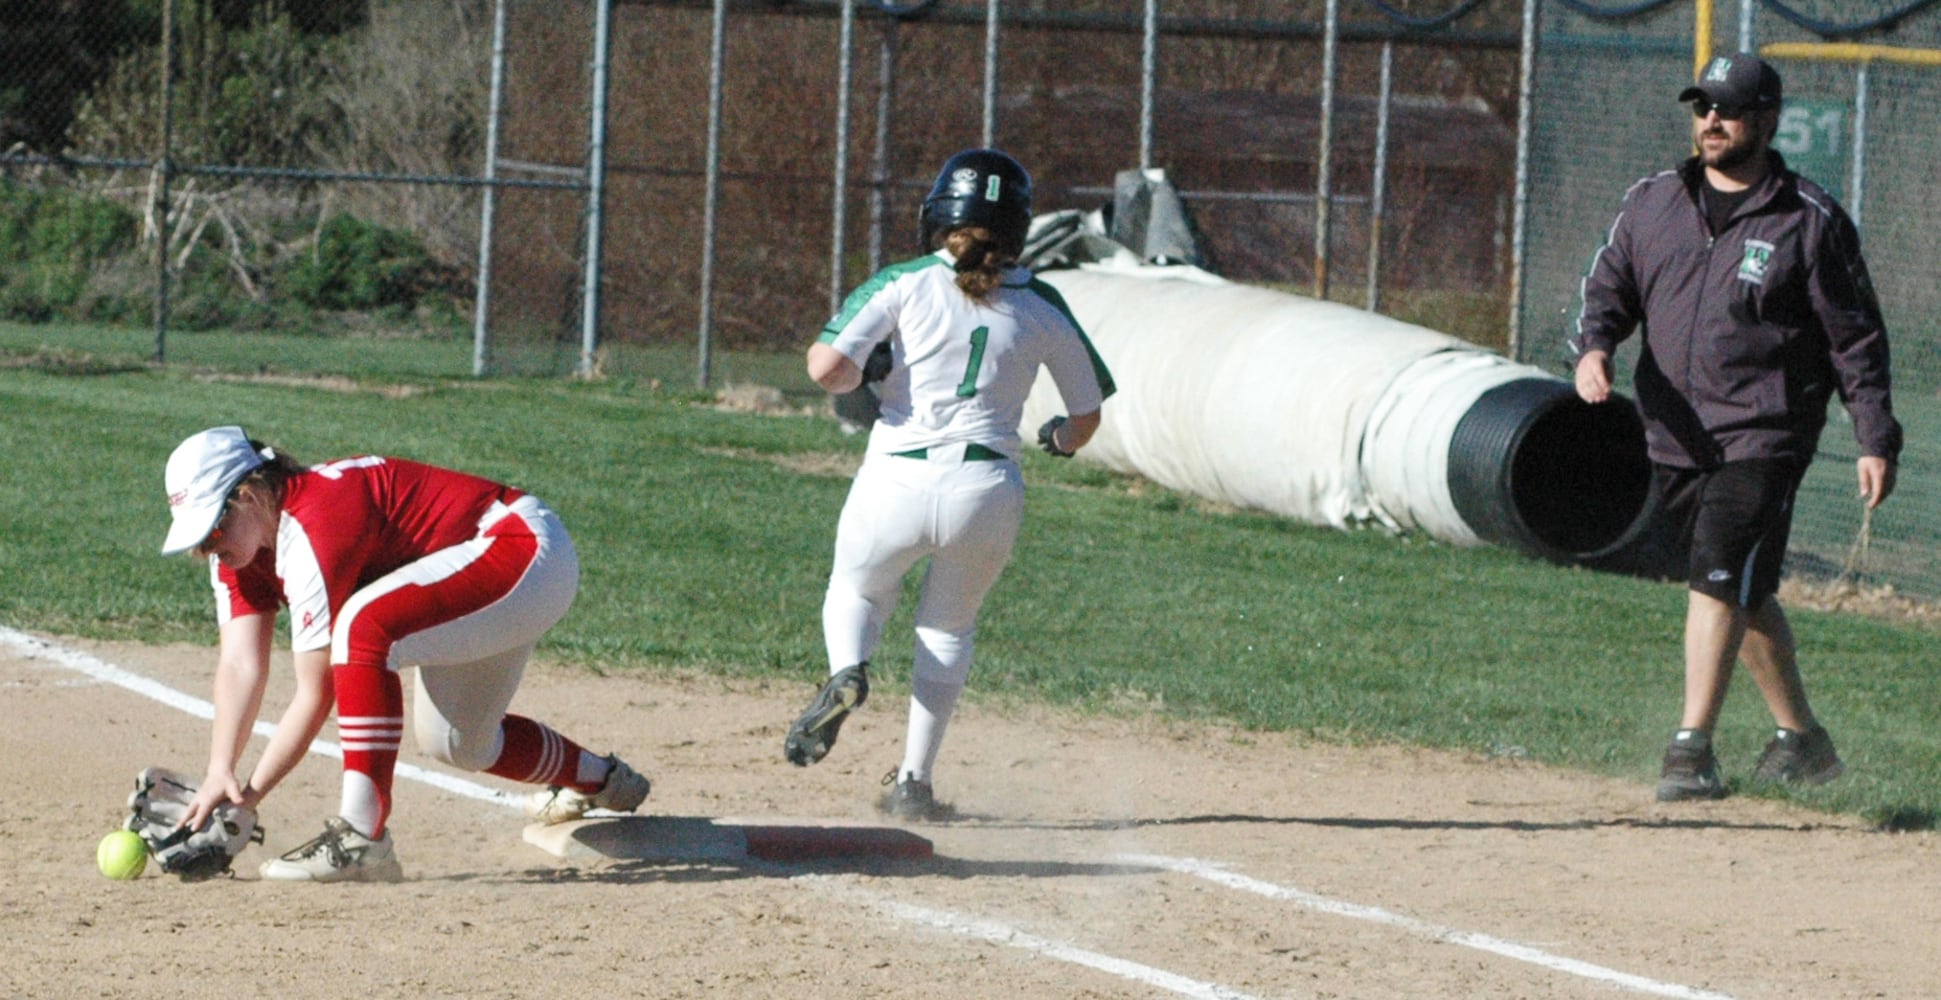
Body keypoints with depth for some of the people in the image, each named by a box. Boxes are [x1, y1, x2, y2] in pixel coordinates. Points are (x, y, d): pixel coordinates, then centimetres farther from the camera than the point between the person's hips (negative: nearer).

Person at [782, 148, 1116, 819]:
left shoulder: (903, 285, -1)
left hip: (897, 484, -1)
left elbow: (827, 368, -12)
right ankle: (914, 781, 17)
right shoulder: (1043, 308, 6)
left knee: (855, 592, 27)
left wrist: (861, 374, 11)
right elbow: (1087, 416, 15)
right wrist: (1062, 439, 38)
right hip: (987, 493, 1)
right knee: (949, 629, 26)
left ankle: (847, 671, -6)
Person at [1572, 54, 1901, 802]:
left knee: (1720, 577, -19)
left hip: (1764, 437, -5)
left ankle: (1692, 748, -22)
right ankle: (1802, 739, 27)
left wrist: (1876, 440, -3)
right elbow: (1608, 285, 13)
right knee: (1741, 591, 13)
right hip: (1673, 436, 5)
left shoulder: (1810, 221, -3)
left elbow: (1855, 337, 0)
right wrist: (1593, 346, -10)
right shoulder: (1652, 203, 10)